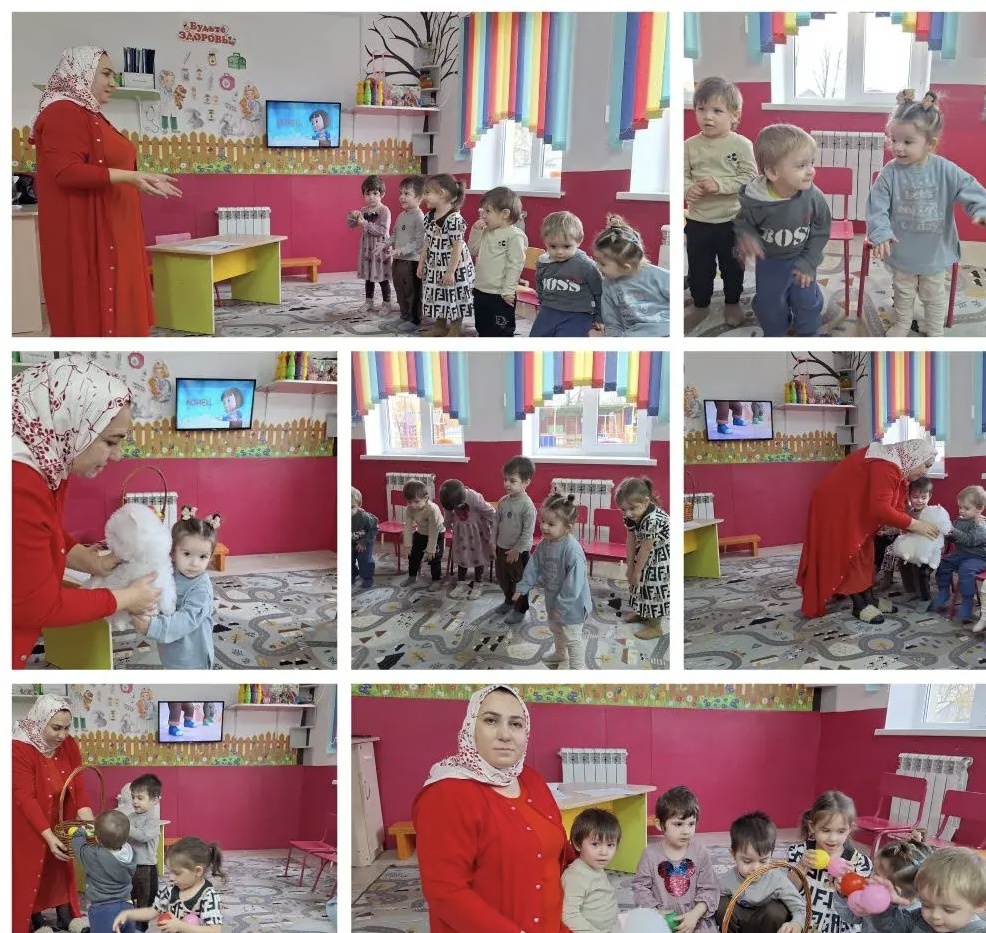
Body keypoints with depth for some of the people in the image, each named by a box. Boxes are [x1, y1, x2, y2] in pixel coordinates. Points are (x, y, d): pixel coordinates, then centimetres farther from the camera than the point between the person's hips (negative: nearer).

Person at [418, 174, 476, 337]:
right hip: (434, 267, 8)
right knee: (438, 298, 18)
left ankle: (455, 331, 17)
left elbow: (457, 247, -22)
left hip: (452, 268, -8)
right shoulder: (429, 217, 3)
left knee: (453, 298, 4)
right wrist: (422, 264, 12)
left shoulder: (454, 219, -22)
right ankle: (440, 326, 33)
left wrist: (451, 272, -21)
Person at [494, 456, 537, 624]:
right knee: (502, 578, 21)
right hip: (502, 548, 7)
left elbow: (528, 532, -20)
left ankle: (520, 609, 23)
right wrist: (493, 544, 9)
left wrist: (517, 550, -19)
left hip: (519, 551, -7)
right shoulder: (503, 502, -1)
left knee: (519, 581, 8)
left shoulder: (527, 505, -22)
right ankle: (509, 601, 43)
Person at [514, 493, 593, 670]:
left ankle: (577, 667, 28)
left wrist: (561, 606, -26)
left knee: (572, 637, 9)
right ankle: (560, 654, 55)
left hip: (571, 604, -8)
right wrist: (522, 587, 2)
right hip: (553, 599, 8)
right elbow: (534, 566, 5)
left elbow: (573, 583, -31)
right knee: (555, 629, 30)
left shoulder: (572, 551, -34)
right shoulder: (544, 544, -9)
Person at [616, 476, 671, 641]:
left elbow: (646, 548, -28)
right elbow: (631, 540, -6)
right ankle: (642, 612, 43)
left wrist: (637, 571, -17)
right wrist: (630, 566, -3)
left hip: (661, 558, -8)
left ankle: (655, 626, 13)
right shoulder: (630, 517, -14)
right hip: (646, 556, 8)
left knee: (655, 587, -1)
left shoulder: (653, 520, -38)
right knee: (640, 583, 21)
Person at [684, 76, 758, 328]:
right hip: (697, 220, 1)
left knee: (733, 266, 16)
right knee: (699, 268, 12)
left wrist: (720, 185, -27)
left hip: (732, 220, -1)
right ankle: (700, 305, 30)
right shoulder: (690, 146, -5)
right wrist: (688, 189, -24)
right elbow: (681, 175, -1)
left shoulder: (741, 145, -11)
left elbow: (750, 178, -15)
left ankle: (732, 303, 36)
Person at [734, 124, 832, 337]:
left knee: (807, 301, 17)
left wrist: (809, 262, -10)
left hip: (802, 258, 1)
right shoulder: (754, 200, -32)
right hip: (769, 261, -1)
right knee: (769, 303, 18)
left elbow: (822, 229, -10)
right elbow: (742, 222, -11)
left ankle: (809, 334, 45)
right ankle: (774, 334, 46)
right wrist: (746, 236, -34)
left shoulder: (813, 197, -26)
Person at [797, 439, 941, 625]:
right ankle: (860, 606, -3)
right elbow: (880, 509, -34)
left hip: (853, 508, 11)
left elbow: (895, 507, 4)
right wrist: (914, 524, -28)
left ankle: (869, 599, 16)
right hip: (833, 506, -11)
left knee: (863, 550, 12)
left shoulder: (898, 468, 5)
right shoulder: (886, 467, -28)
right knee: (847, 553, -7)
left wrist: (912, 527, -8)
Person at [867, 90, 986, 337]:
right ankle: (901, 325, 43)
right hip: (902, 250, 0)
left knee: (934, 294, 20)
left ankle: (935, 331, 38)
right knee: (903, 292, 22)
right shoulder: (890, 172, -17)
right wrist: (880, 232, -29)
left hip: (935, 250, 0)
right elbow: (877, 205, -15)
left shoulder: (946, 171, -18)